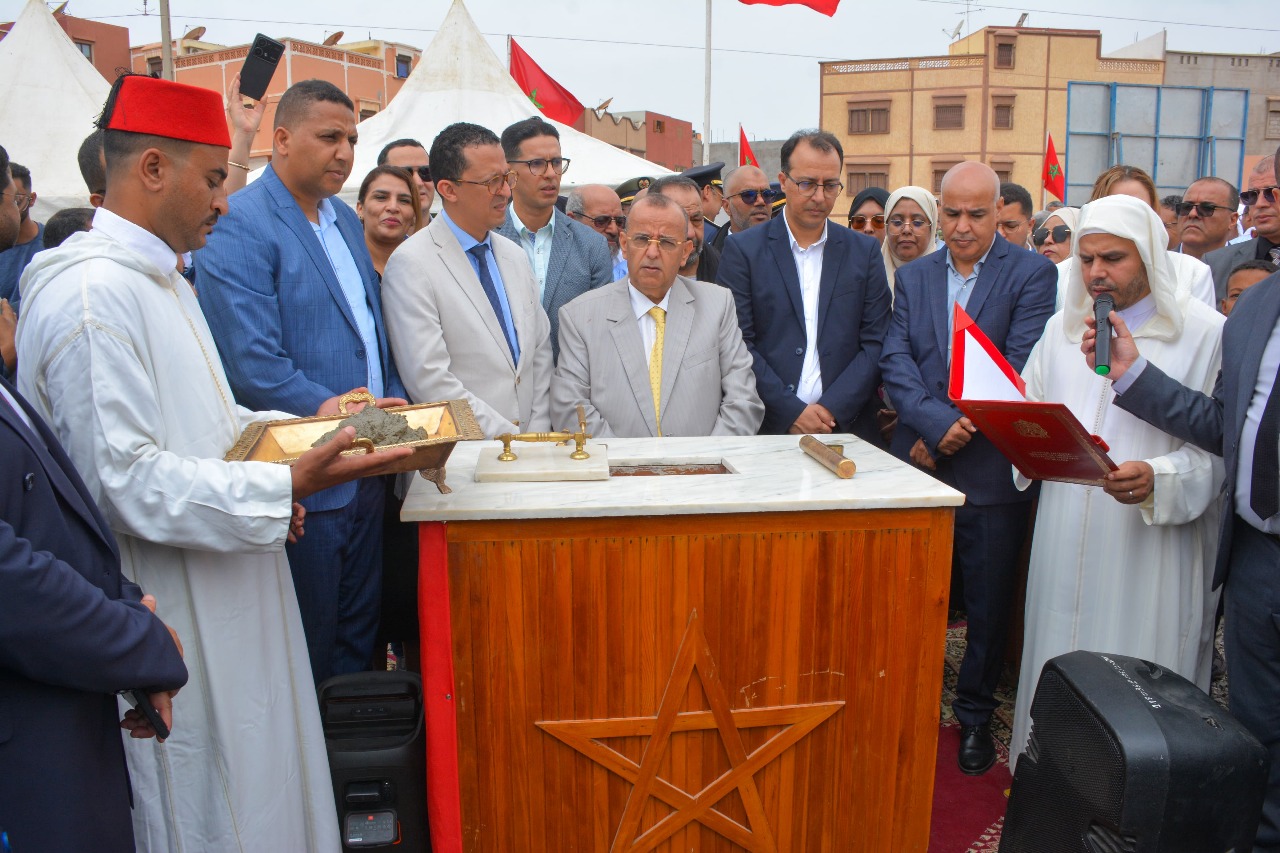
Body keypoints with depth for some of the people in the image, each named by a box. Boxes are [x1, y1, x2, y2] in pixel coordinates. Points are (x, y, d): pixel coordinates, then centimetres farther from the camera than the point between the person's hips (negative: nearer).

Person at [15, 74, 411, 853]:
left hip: (227, 604, 10)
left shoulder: (163, 279, 14)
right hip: (175, 625, -10)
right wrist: (282, 487, -27)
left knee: (255, 783, 21)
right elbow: (125, 480, -24)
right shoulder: (91, 294, -19)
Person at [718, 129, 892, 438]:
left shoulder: (865, 251, 8)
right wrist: (791, 412, -12)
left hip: (847, 426, 2)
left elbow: (876, 344, 4)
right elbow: (738, 344, -5)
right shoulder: (743, 250, 1)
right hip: (767, 427, -2)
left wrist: (832, 409, -8)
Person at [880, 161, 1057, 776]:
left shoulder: (1033, 274, -2)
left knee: (989, 604, 9)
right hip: (918, 464, 3)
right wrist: (938, 422, -18)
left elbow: (1021, 368, -12)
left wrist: (955, 435, -16)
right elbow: (896, 361, -2)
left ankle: (975, 714, 30)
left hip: (992, 470, -3)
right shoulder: (913, 276, 9)